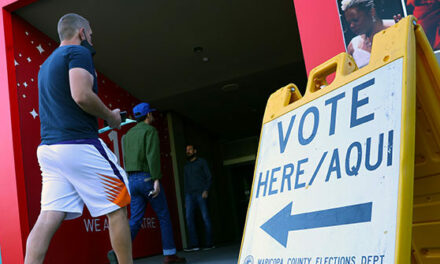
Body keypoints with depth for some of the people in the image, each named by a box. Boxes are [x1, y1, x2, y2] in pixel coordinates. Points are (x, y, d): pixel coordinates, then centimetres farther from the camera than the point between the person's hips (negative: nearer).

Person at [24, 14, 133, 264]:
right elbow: (81, 96, -19)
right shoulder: (79, 52, -3)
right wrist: (111, 117, -4)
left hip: (48, 147, 9)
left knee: (48, 218, 0)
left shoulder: (47, 63, 25)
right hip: (79, 145, -8)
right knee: (117, 208, 2)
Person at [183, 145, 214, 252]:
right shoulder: (186, 166, 23)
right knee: (189, 217, -11)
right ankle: (194, 244, -11)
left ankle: (209, 243, 0)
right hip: (189, 194, 4)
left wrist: (206, 190, -11)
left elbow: (209, 177, 3)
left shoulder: (202, 162, 10)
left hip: (201, 193, -4)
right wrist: (185, 199, 14)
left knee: (205, 217, -6)